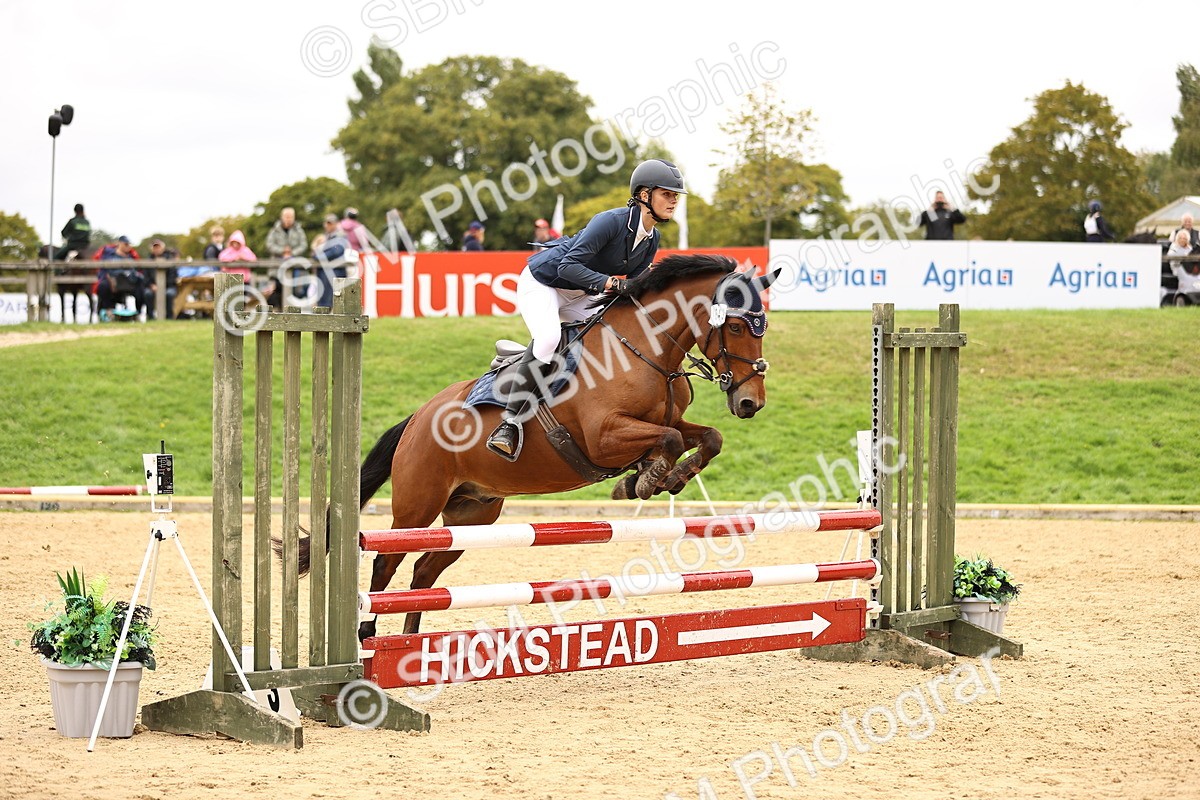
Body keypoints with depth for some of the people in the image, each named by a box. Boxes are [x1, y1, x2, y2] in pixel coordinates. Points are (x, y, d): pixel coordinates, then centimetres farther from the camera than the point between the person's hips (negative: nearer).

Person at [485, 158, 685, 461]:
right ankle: (509, 424, -31)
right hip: (541, 283, -9)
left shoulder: (651, 240, -1)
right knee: (549, 337, -33)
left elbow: (630, 285, 6)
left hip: (577, 297, 9)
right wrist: (609, 282, -39)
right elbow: (569, 265, -30)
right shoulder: (612, 221, -26)